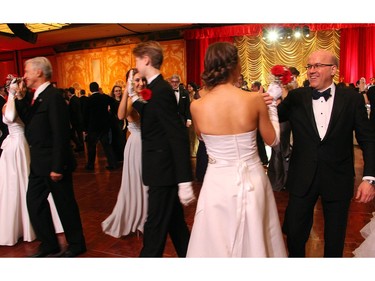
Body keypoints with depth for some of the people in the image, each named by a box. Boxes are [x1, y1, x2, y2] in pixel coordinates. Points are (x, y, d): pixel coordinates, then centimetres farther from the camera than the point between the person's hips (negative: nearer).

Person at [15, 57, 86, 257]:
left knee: (65, 205, 5)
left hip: (53, 163, -9)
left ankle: (76, 244, 24)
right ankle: (49, 244, 30)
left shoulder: (53, 97, -18)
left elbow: (60, 135, -22)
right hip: (39, 163, 10)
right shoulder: (38, 96, 11)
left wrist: (57, 167, -22)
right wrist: (19, 97, 5)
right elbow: (29, 121, 10)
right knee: (34, 202, 15)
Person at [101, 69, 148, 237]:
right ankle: (130, 219, 32)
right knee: (135, 183, 9)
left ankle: (145, 218, 39)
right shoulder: (130, 101, -13)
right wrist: (127, 90, -41)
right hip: (136, 146, -5)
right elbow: (121, 116, -38)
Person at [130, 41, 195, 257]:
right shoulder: (157, 88, 8)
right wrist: (134, 96, 16)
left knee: (155, 225, 5)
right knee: (174, 221, 21)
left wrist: (185, 181, -26)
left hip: (163, 170, -10)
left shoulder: (160, 90, -21)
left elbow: (179, 137, -26)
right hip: (165, 168, 10)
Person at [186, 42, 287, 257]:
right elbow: (273, 140, 1)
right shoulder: (255, 100, -13)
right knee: (254, 241, 22)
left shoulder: (197, 106, -11)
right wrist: (271, 106, 14)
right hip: (252, 182, 0)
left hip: (218, 183, 0)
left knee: (217, 243, 19)